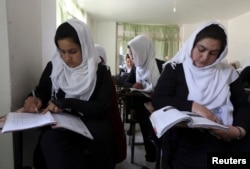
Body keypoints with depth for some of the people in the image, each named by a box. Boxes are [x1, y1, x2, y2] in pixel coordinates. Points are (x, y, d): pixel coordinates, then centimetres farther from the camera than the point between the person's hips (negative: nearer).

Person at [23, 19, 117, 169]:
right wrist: (33, 99, -6)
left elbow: (103, 108, -9)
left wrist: (66, 103, -18)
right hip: (58, 126, 2)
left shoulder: (100, 72, 0)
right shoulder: (53, 67, 9)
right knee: (49, 139, -33)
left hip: (90, 127, -1)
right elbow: (41, 93, 19)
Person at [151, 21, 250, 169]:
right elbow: (158, 100, -7)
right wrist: (192, 106, -20)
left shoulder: (228, 72, 12)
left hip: (226, 137, 5)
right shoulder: (175, 69, 3)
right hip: (187, 138, -4)